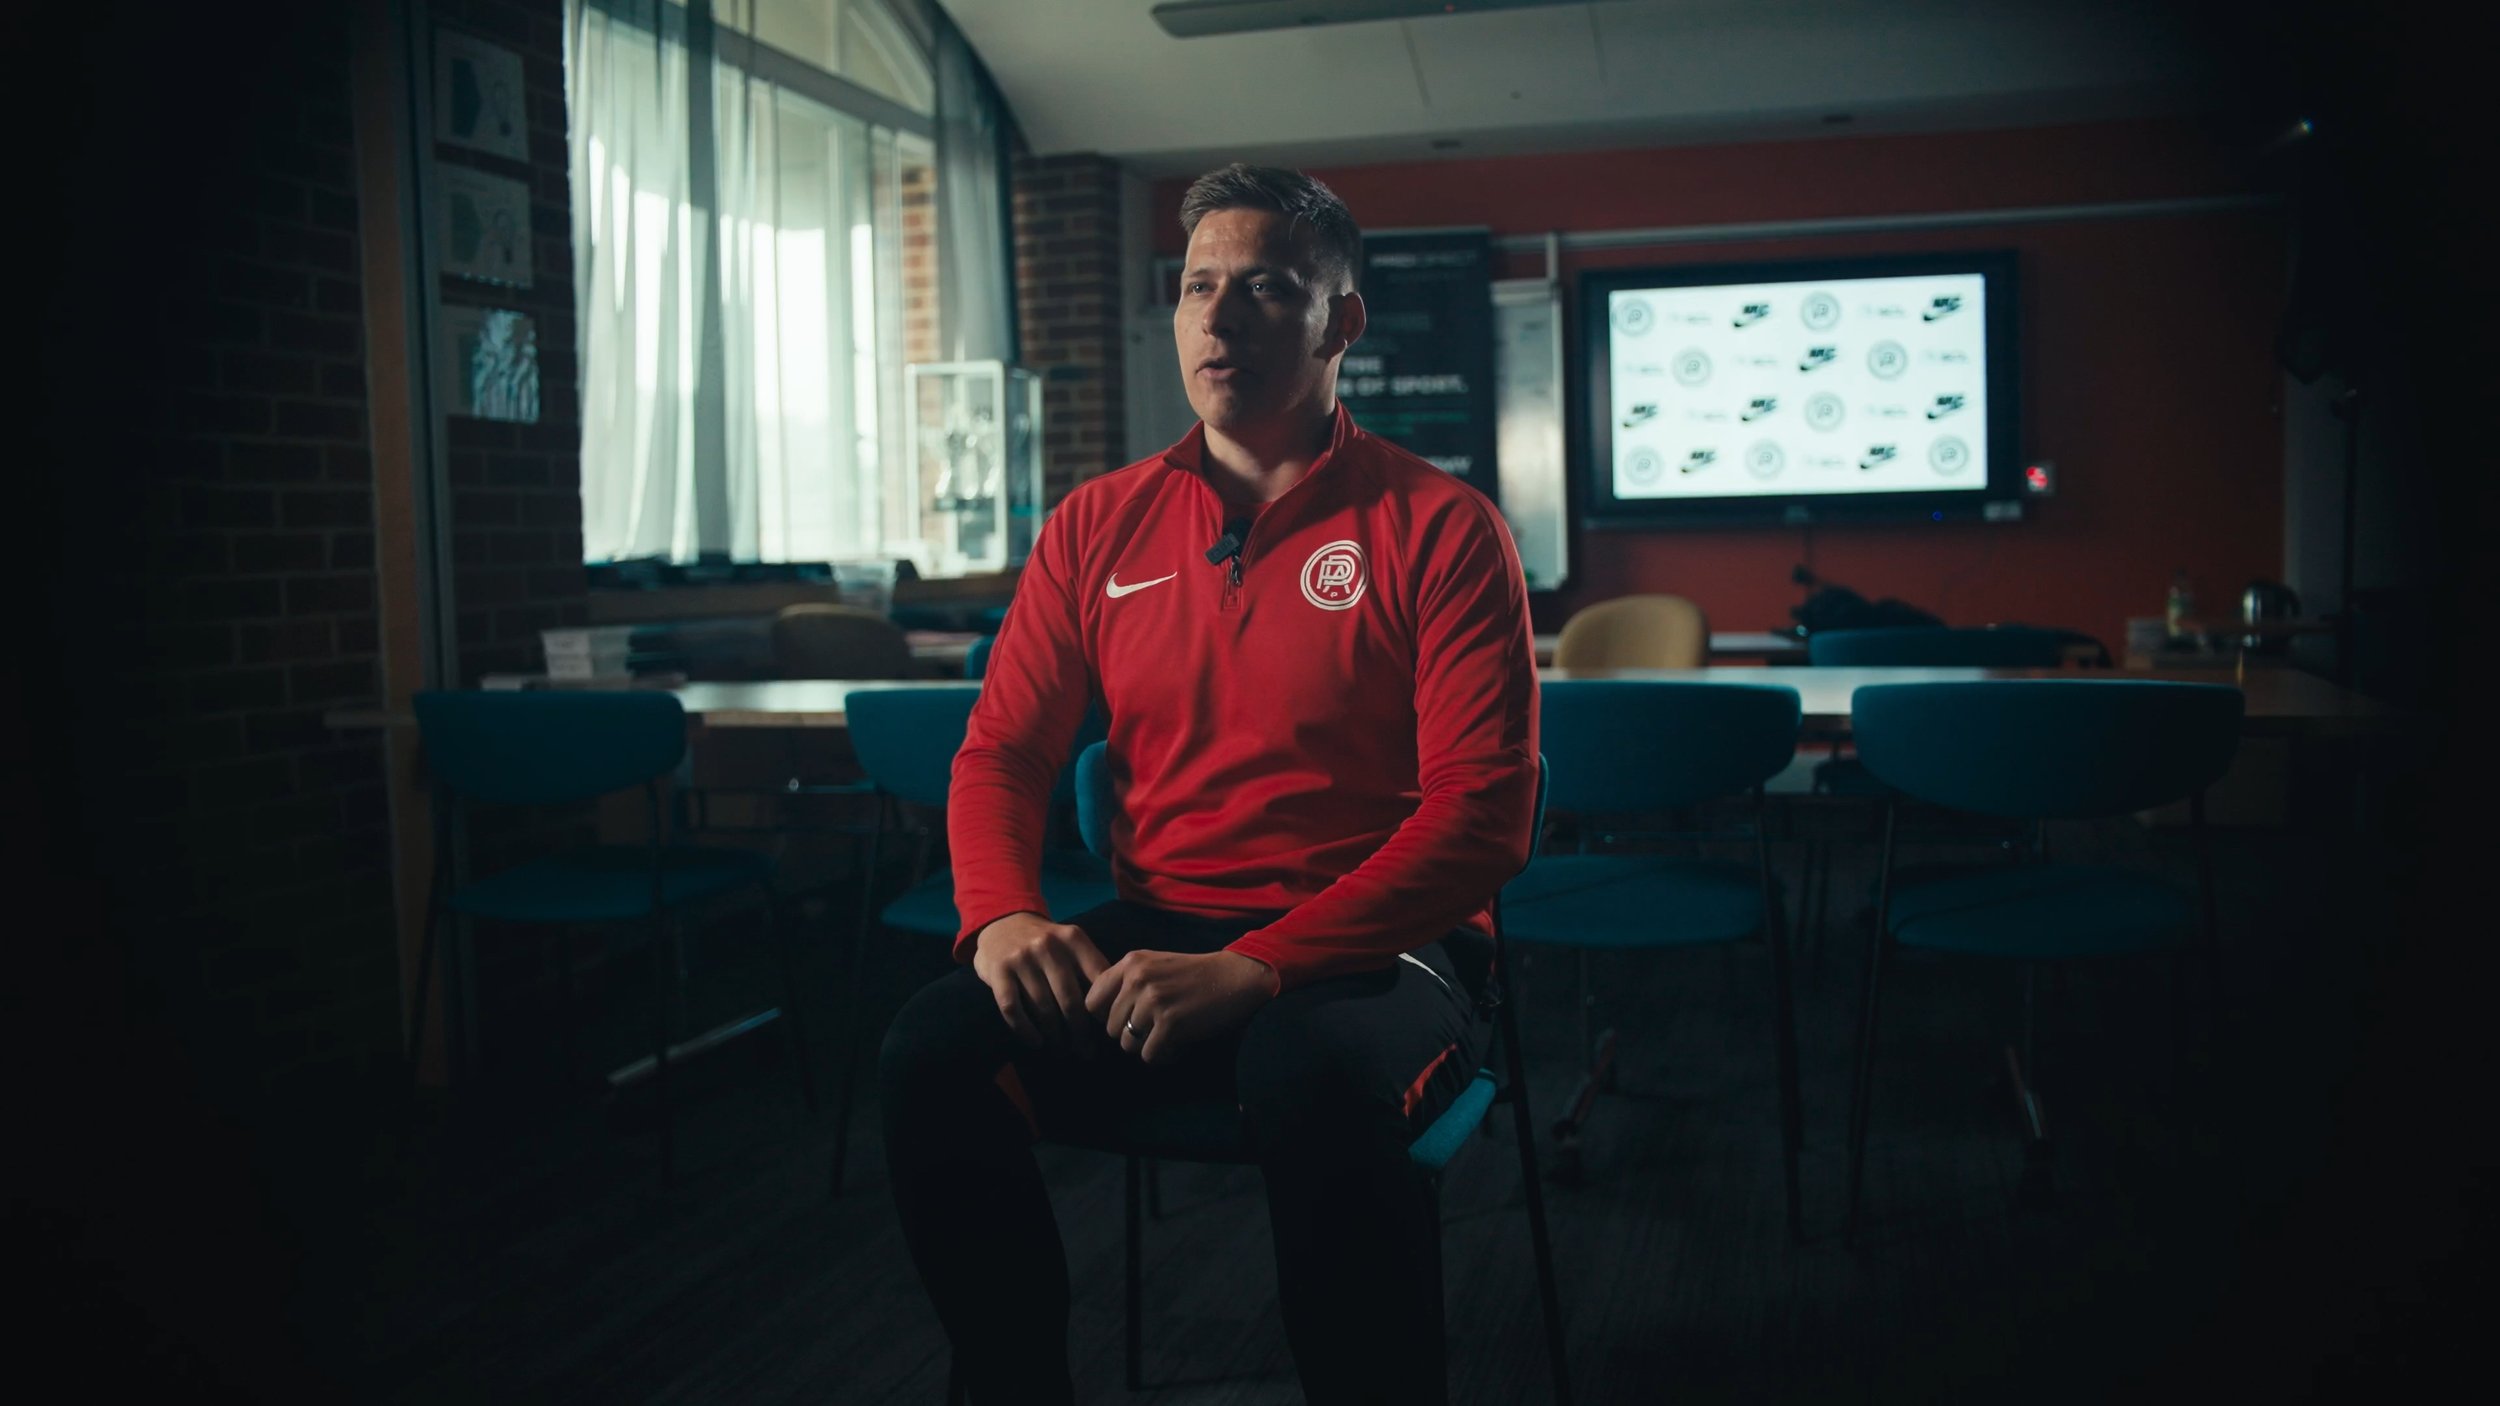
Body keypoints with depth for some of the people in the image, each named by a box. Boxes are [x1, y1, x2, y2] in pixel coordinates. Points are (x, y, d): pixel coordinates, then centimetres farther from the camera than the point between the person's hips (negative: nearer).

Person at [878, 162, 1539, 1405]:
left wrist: (1254, 970, -21)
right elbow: (1001, 753, 11)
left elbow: (1482, 812, -10)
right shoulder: (1098, 527, 11)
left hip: (1373, 945, -3)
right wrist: (1003, 914, -12)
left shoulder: (1437, 528, -3)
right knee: (932, 1056, -22)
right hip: (1153, 937, 4)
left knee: (1312, 1084, -37)